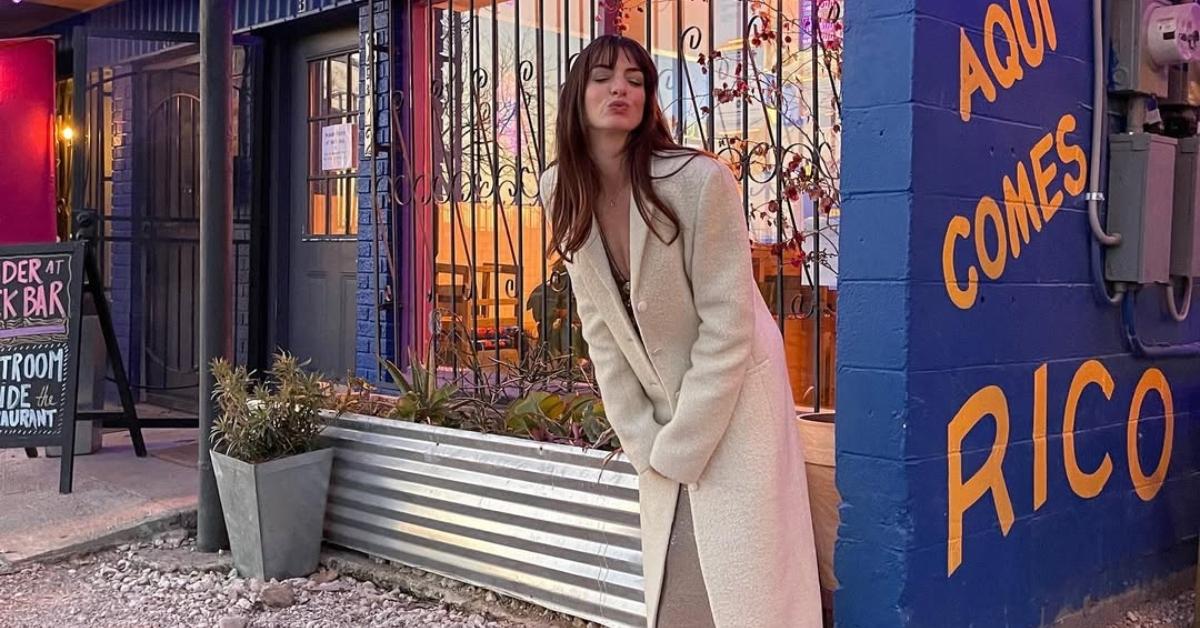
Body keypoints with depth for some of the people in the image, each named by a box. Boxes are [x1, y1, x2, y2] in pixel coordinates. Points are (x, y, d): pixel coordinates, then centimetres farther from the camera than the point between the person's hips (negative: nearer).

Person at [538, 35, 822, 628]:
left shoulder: (699, 181, -22)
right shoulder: (564, 191, -5)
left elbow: (727, 327, -19)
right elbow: (601, 329, 0)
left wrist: (679, 447, -15)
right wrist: (643, 440, -2)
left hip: (733, 401, -5)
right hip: (660, 407, 5)